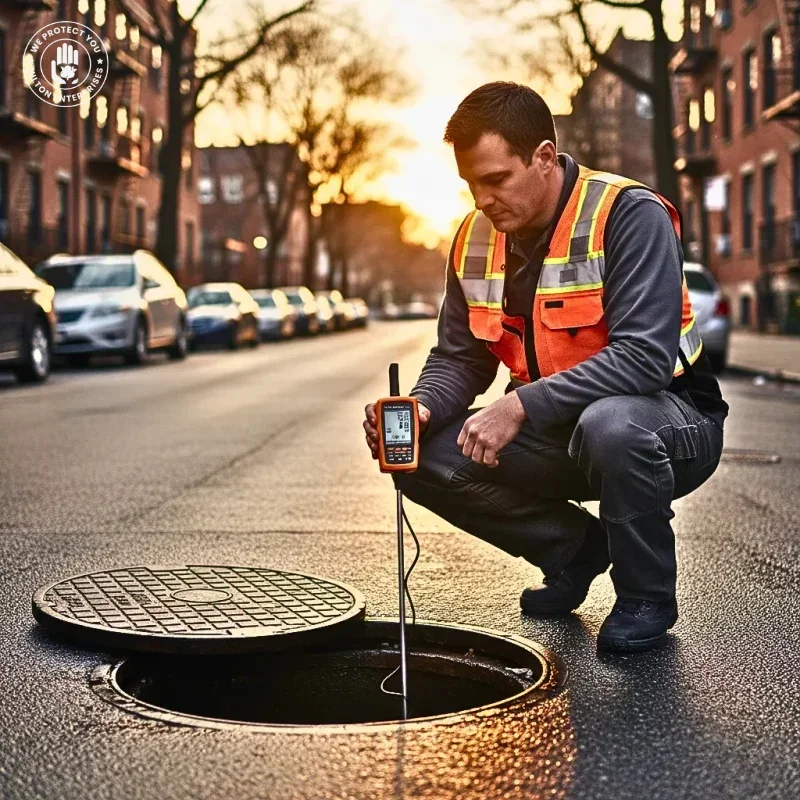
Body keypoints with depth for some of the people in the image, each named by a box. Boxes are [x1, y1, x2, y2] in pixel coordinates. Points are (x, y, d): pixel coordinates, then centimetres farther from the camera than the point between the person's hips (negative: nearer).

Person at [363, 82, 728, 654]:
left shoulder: (629, 215, -21)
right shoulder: (476, 239, -1)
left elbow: (644, 356, -31)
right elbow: (458, 359, 5)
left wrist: (521, 405, -34)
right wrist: (420, 408, -18)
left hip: (669, 420, -6)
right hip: (560, 432, 6)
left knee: (610, 424, -40)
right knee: (425, 454, -12)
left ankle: (647, 596, -11)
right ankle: (574, 547, 9)